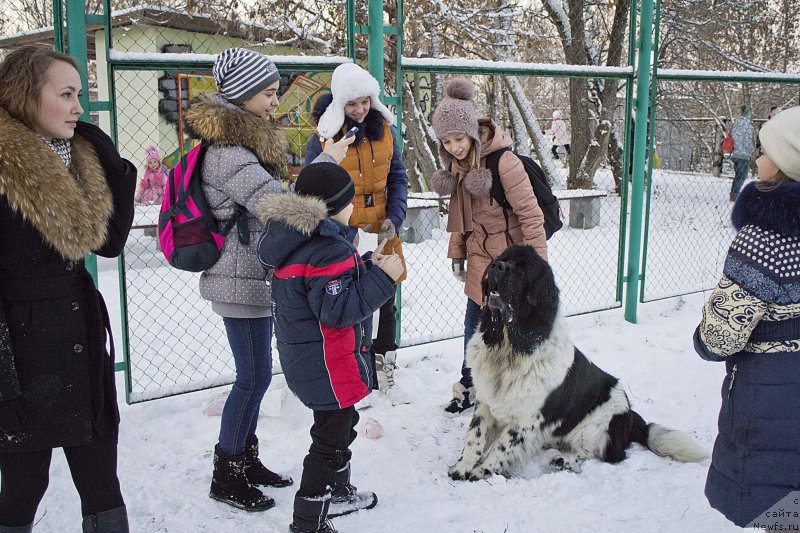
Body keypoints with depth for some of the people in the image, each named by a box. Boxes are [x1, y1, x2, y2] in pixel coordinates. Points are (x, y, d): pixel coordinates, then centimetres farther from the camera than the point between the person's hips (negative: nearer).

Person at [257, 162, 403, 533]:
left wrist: (368, 267, 7)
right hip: (328, 366, -11)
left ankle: (338, 494, 44)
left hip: (304, 360, 11)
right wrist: (382, 277, -22)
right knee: (331, 439, 3)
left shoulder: (298, 239, 7)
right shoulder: (329, 249, -26)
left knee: (340, 424, 27)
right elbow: (338, 308, -28)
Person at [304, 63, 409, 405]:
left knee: (385, 306, 13)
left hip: (383, 234, 4)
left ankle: (385, 376, 29)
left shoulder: (385, 129, 2)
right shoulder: (323, 136, -9)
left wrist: (394, 219, -6)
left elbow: (398, 178, 8)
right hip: (342, 237, -4)